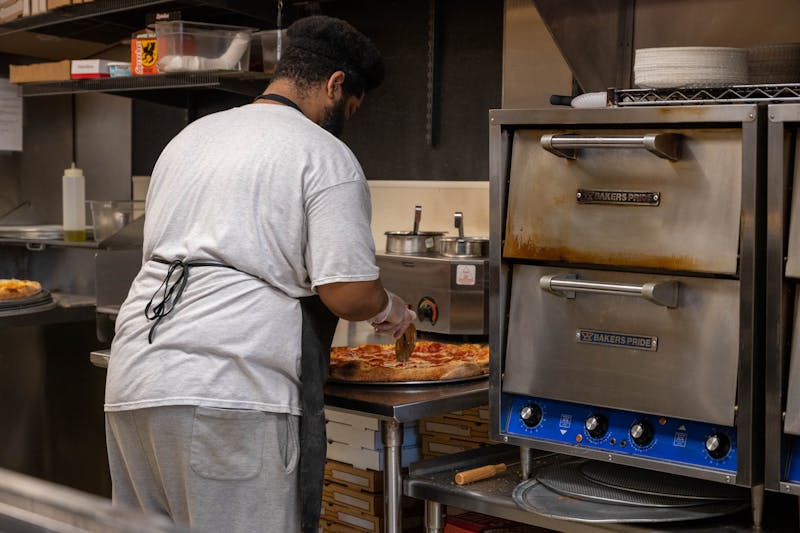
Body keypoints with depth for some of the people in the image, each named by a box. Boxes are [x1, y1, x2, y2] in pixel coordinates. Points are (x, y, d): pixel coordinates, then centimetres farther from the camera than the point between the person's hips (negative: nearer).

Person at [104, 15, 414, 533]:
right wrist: (390, 308, 12)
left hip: (133, 379, 8)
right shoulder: (325, 155, -2)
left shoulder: (189, 136, 21)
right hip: (230, 391, -7)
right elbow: (348, 292, -11)